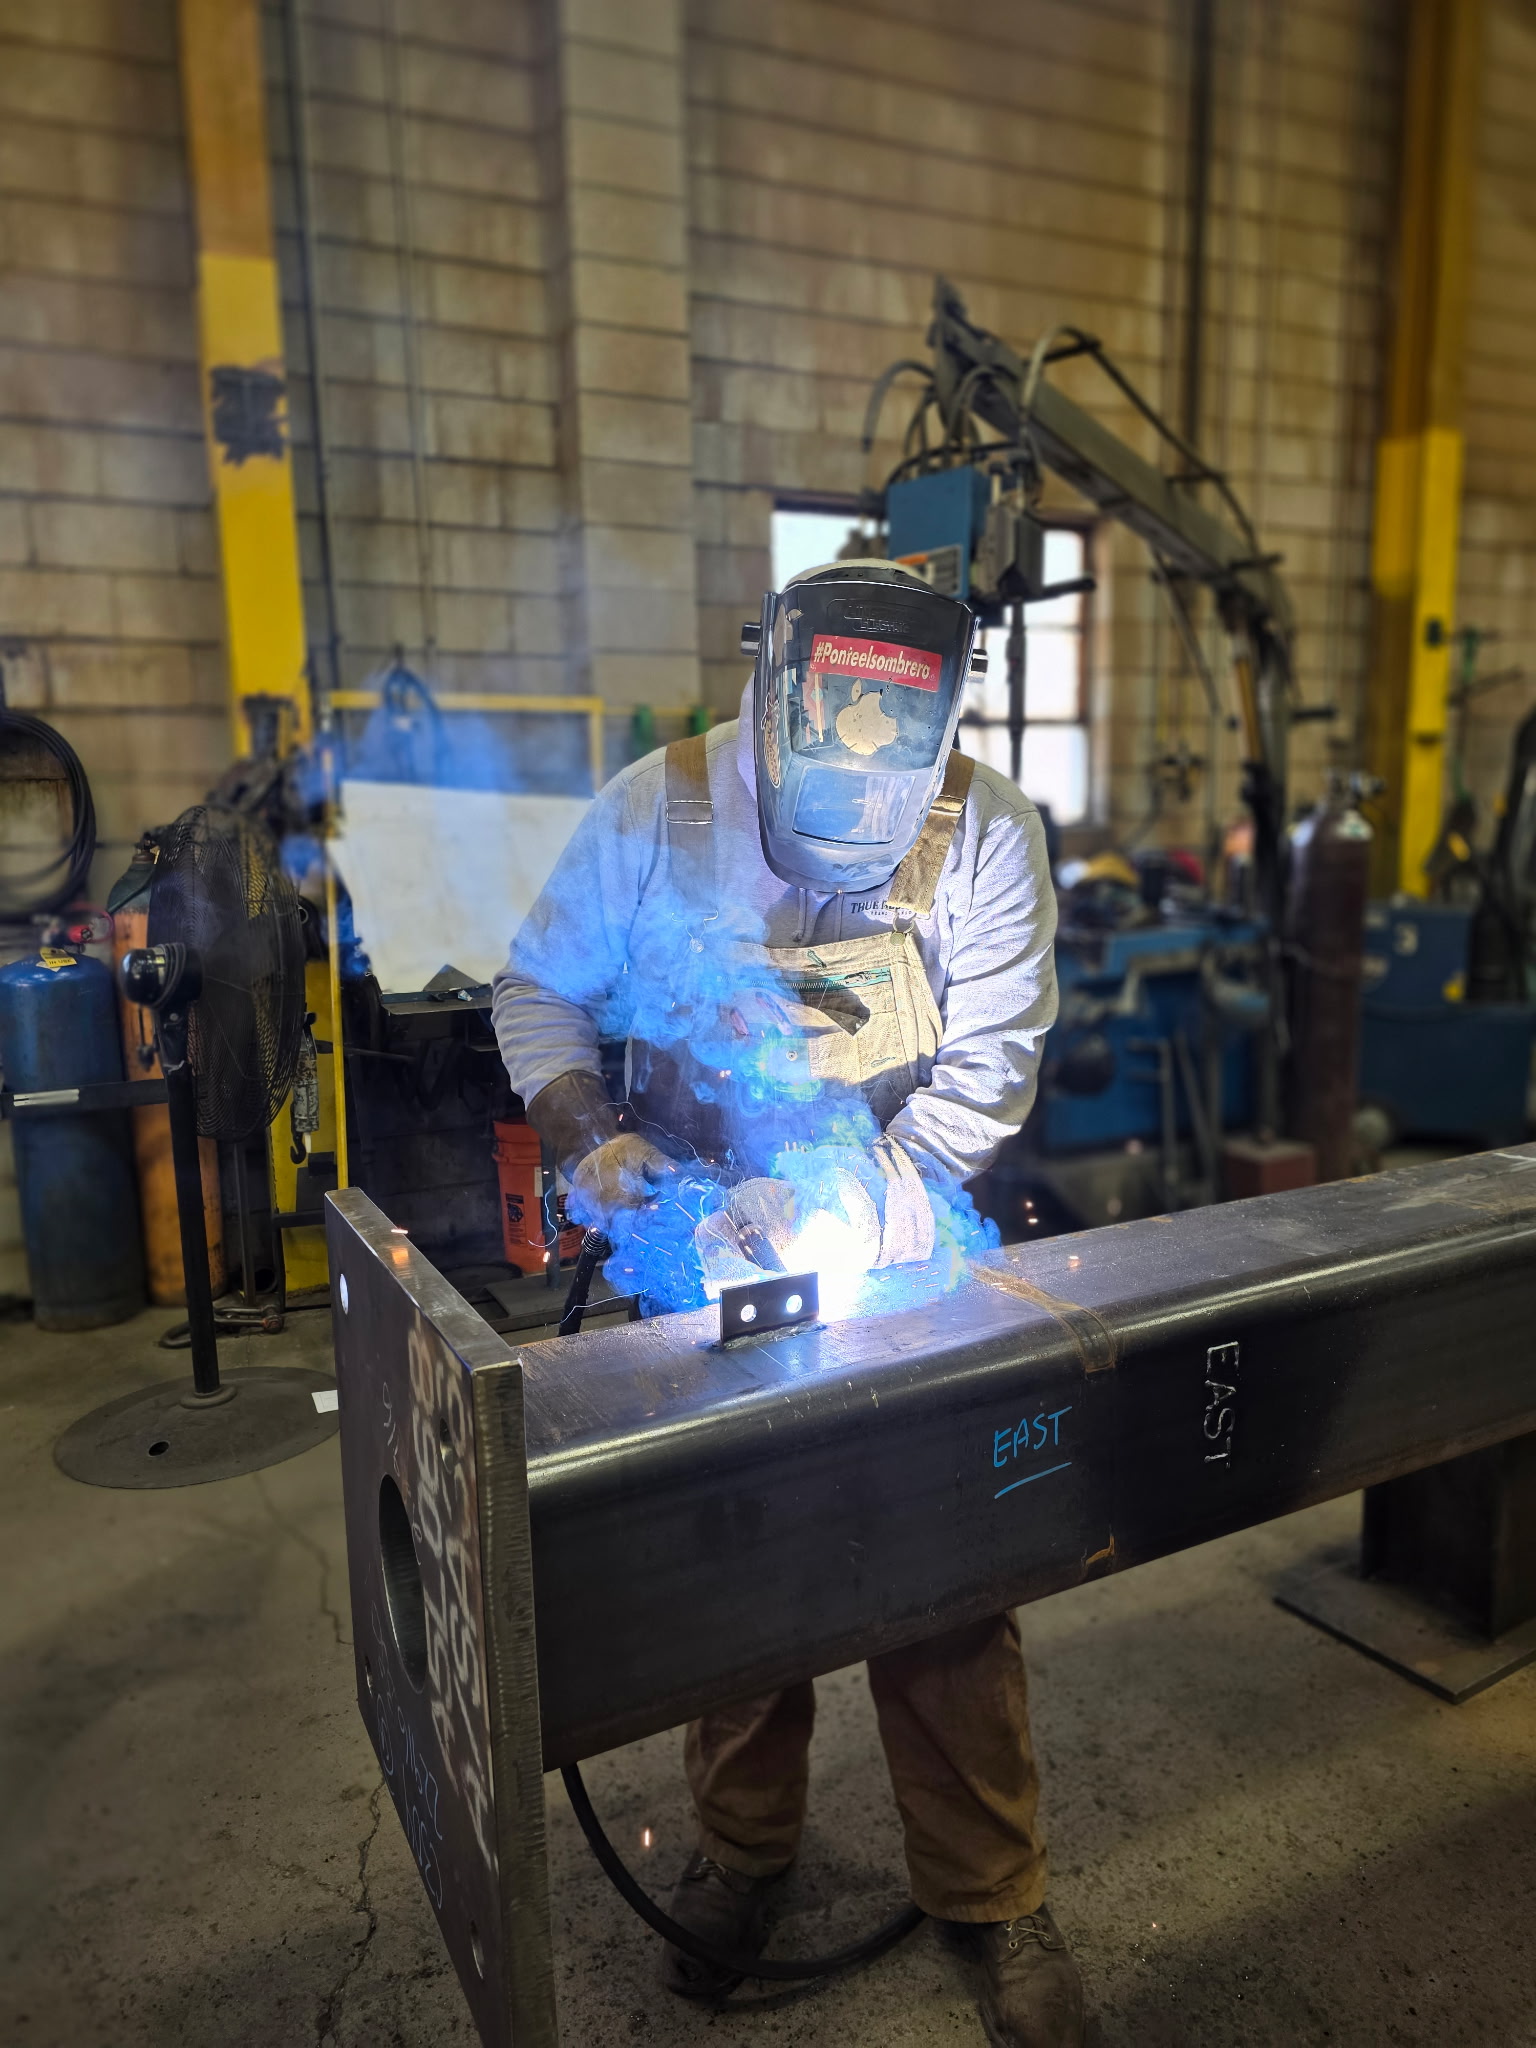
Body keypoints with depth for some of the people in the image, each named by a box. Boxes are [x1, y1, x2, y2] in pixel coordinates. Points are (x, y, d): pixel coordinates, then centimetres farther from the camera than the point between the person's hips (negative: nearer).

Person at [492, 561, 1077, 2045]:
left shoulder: (984, 833, -13)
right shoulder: (656, 812, -12)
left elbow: (987, 1067, -12)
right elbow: (538, 991, -1)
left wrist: (856, 1195, -24)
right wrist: (588, 1137, -17)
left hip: (902, 1264, 0)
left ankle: (987, 1894, 30)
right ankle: (742, 1845, 41)